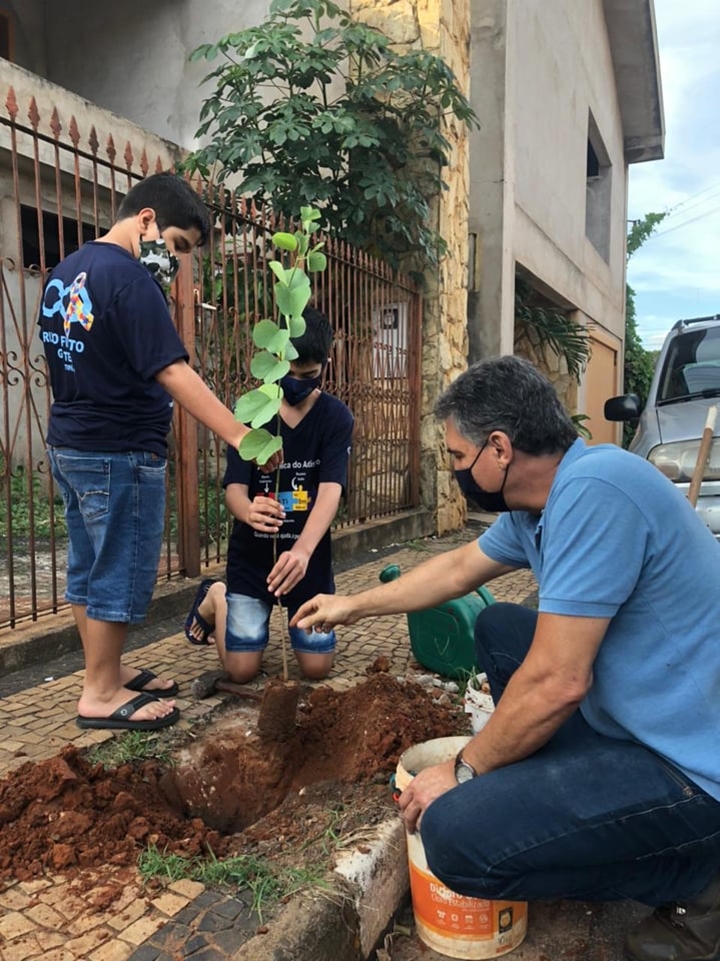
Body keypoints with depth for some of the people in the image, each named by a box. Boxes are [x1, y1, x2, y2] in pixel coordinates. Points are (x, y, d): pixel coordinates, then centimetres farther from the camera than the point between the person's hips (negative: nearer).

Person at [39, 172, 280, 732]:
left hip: (69, 444, 10)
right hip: (119, 452, -10)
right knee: (120, 574, 1)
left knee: (89, 569, 16)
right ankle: (101, 696, 14)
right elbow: (172, 373, -25)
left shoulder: (65, 271, 13)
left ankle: (108, 670, 30)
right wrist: (240, 436, -27)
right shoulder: (128, 277, -17)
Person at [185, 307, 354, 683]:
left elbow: (331, 491, -24)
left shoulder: (336, 417, -12)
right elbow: (233, 487, -16)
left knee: (317, 667, 4)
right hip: (252, 552, 0)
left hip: (310, 553, 1)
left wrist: (302, 550, -43)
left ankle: (292, 615, 35)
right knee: (242, 670, 0)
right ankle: (215, 599, 29)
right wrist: (248, 511, -42)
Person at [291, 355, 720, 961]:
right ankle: (563, 799, 21)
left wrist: (463, 771, -11)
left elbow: (558, 682, -27)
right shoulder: (537, 504, 3)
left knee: (456, 834, -20)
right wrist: (353, 606, 27)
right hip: (634, 722, 9)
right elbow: (458, 570, 19)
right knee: (499, 630, 16)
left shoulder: (593, 491, -26)